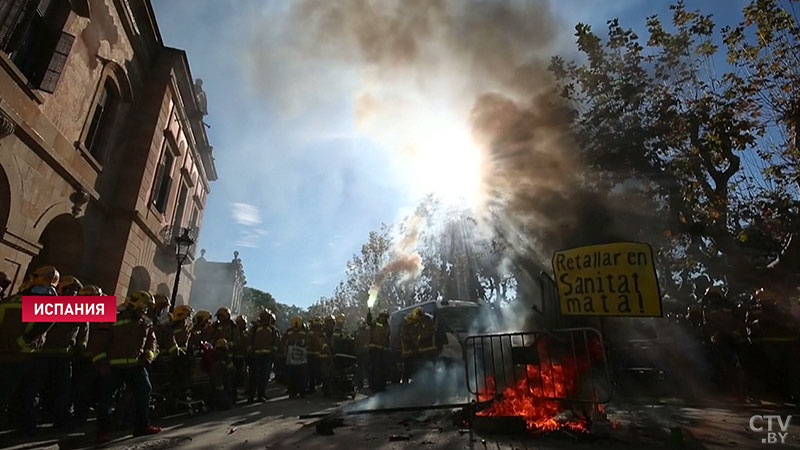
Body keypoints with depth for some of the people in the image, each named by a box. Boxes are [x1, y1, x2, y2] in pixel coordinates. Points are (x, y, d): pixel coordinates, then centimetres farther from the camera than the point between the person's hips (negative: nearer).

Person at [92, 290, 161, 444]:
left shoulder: (146, 323, 8)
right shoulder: (115, 321, -8)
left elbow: (151, 341, 13)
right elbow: (101, 342, -6)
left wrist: (148, 356, -2)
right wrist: (102, 363, -10)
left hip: (137, 365, 4)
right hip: (115, 366, -4)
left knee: (144, 392, 3)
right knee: (107, 396, 1)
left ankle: (142, 426, 15)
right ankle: (103, 431, 15)